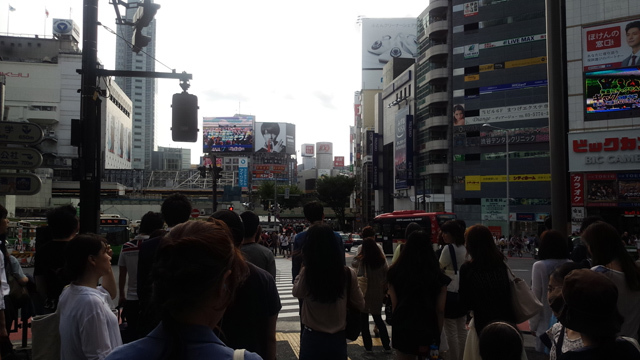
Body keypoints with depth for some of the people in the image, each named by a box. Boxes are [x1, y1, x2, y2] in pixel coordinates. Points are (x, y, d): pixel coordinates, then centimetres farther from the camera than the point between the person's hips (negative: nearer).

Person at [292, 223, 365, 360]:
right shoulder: (348, 274, -12)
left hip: (312, 338, -1)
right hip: (338, 339, 2)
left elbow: (296, 292, 5)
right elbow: (360, 305, 2)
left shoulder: (307, 273, -16)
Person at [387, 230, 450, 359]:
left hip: (402, 330, 1)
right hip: (429, 331, -1)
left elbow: (394, 305, -4)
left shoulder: (395, 273, -6)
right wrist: (438, 334, 5)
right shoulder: (437, 276, -9)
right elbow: (440, 310, -6)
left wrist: (397, 326, 8)